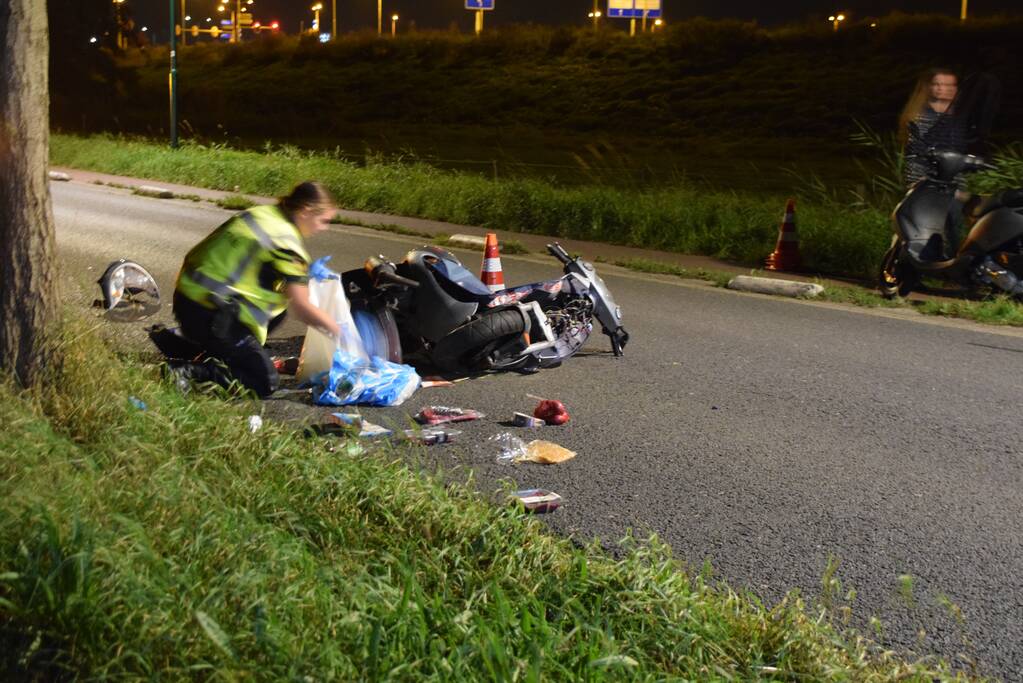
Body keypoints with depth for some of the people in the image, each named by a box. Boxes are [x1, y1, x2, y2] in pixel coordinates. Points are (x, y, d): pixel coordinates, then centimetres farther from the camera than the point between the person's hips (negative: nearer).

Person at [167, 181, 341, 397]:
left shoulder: (263, 212, 9)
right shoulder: (287, 242, -15)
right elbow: (301, 308, -13)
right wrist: (335, 329, 4)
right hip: (208, 317, -9)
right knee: (266, 384, 0)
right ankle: (189, 370, -12)